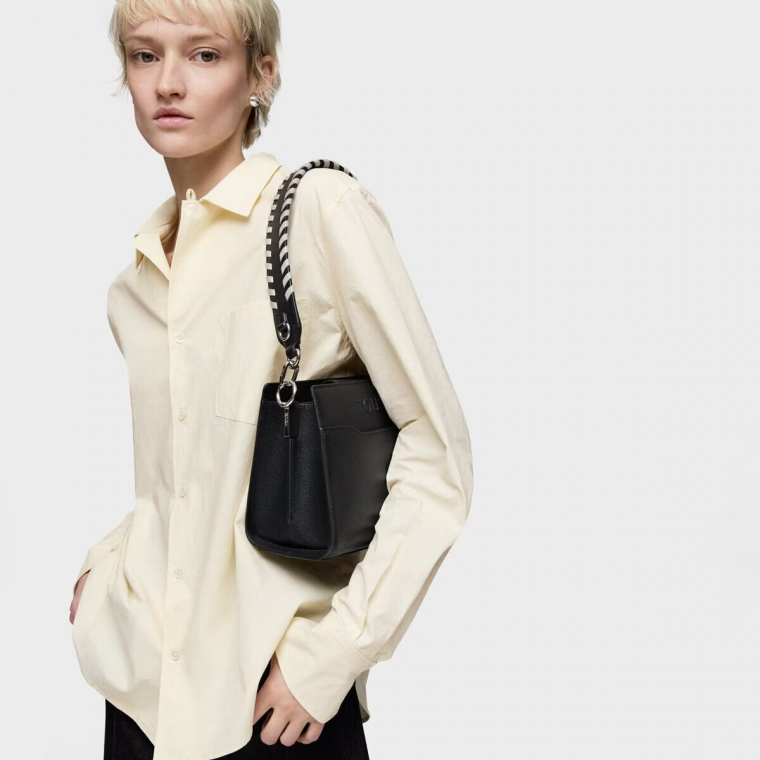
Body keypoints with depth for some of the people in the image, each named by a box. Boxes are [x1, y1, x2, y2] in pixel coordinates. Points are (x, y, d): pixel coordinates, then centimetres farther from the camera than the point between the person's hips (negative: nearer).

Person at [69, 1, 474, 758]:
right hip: (142, 677, 5)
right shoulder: (135, 281, 7)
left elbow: (439, 457, -12)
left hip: (275, 694, -5)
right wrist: (107, 561, 6)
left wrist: (332, 652, -15)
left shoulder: (319, 206, -10)